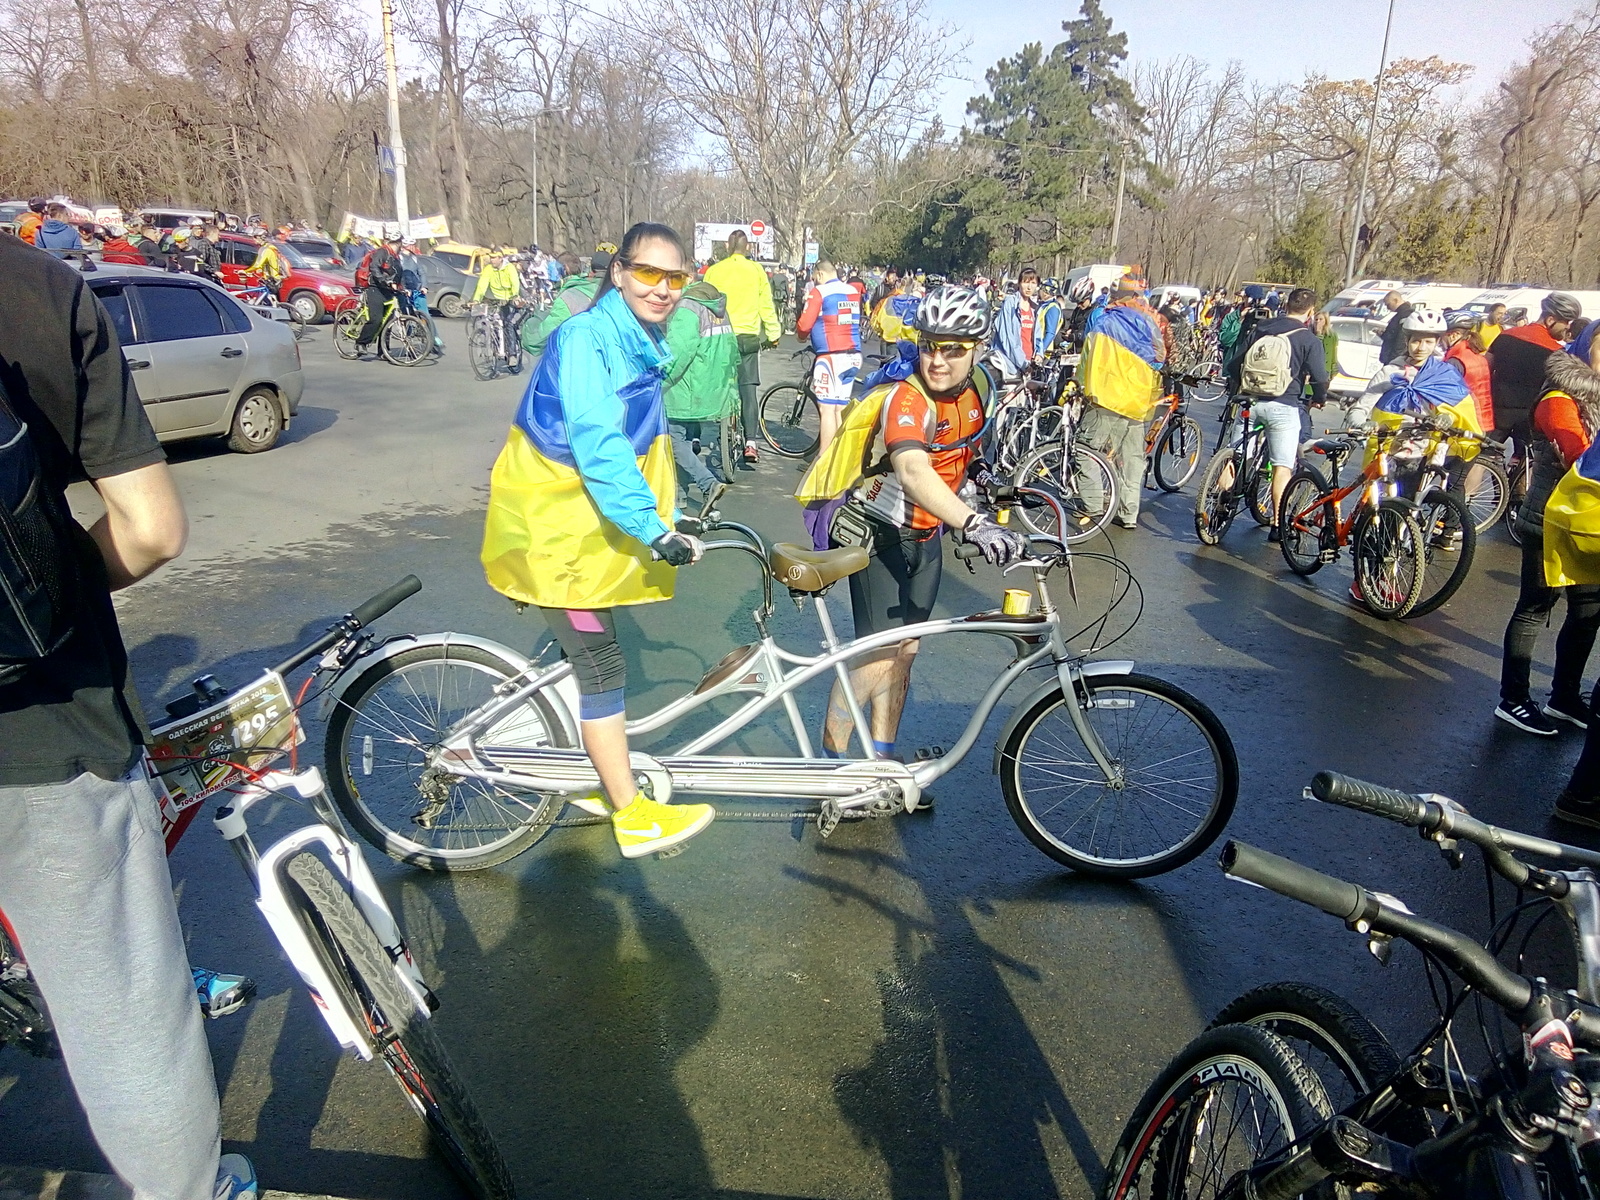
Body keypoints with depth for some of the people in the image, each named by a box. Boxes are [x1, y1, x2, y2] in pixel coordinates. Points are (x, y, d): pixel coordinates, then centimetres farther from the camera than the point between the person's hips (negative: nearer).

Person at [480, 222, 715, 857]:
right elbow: (596, 447, -29)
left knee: (592, 655, 17)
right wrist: (654, 529, -33)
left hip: (594, 520, 9)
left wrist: (669, 521, 12)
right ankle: (634, 817, 6)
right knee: (601, 664, -4)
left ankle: (598, 780, 33)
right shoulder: (586, 338, -20)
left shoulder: (643, 345, 8)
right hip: (554, 523, -9)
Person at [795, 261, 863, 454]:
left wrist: (801, 333, 12)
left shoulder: (819, 292, -7)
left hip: (831, 356, -7)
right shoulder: (853, 291, 11)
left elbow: (804, 325, -11)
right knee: (841, 409, 12)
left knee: (826, 408, -5)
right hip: (853, 356, 7)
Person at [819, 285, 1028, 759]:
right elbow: (912, 472, -48)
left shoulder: (974, 391, -4)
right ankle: (832, 761, 5)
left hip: (927, 538, 7)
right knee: (877, 658, -12)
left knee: (904, 652, 14)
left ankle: (880, 759, 28)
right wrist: (974, 523, -61)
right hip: (882, 536, -7)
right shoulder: (908, 397, -29)